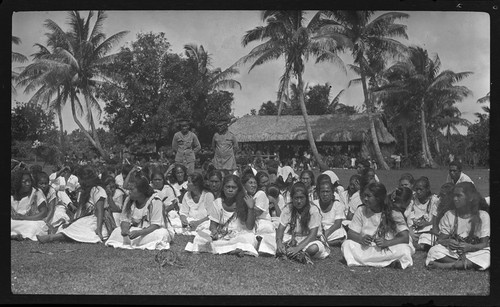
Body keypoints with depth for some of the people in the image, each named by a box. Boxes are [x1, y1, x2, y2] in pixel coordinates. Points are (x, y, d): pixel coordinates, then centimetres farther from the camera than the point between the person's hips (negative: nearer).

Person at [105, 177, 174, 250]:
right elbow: (125, 220, -4)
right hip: (136, 230, 4)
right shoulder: (129, 200, -4)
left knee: (162, 234, -37)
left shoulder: (155, 201, -20)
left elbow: (156, 225, -23)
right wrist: (125, 230, -28)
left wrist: (139, 233, -37)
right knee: (116, 232, -19)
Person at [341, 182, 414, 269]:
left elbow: (405, 238, -13)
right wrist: (361, 239, -24)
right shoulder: (361, 211, 2)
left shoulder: (395, 214, -5)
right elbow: (350, 234, -1)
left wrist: (387, 242, -31)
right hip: (365, 248, 3)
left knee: (404, 249, -31)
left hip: (387, 250, -3)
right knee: (346, 244, -25)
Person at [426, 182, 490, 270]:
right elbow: (441, 239, 0)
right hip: (452, 252, 1)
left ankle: (447, 265, -29)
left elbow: (484, 244, -5)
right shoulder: (449, 215, 2)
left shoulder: (482, 216, -3)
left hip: (474, 252, -1)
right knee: (433, 251, -27)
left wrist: (470, 247, -26)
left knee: (487, 256, -34)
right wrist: (447, 242, -25)